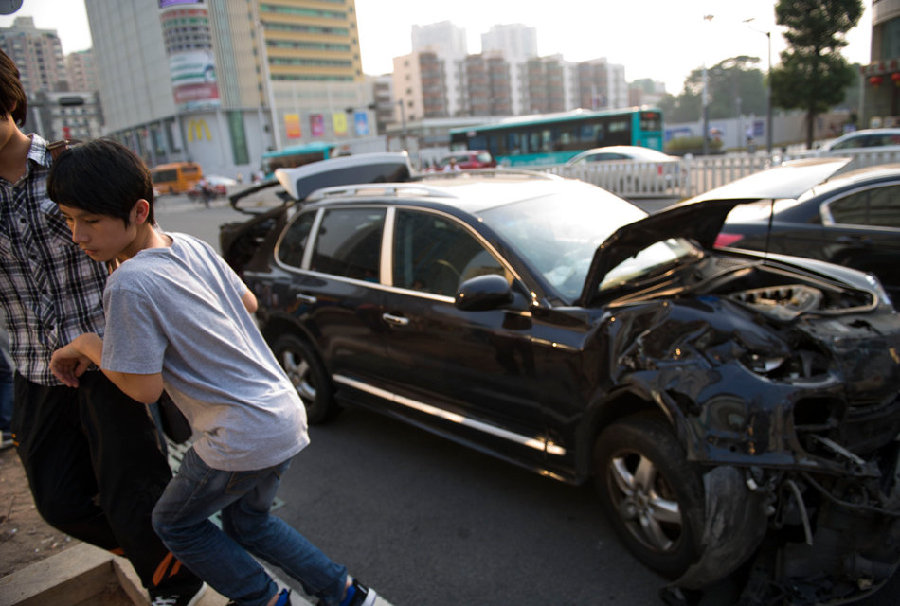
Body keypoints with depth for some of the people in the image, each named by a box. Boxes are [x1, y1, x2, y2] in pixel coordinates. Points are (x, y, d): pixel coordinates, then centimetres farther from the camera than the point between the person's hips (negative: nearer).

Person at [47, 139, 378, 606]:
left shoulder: (130, 284, -21)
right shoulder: (193, 246, 3)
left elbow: (145, 388, -16)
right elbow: (249, 303, 16)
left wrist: (88, 345, -3)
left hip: (242, 437, -8)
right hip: (286, 414, 8)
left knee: (175, 522, 20)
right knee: (248, 522, 29)